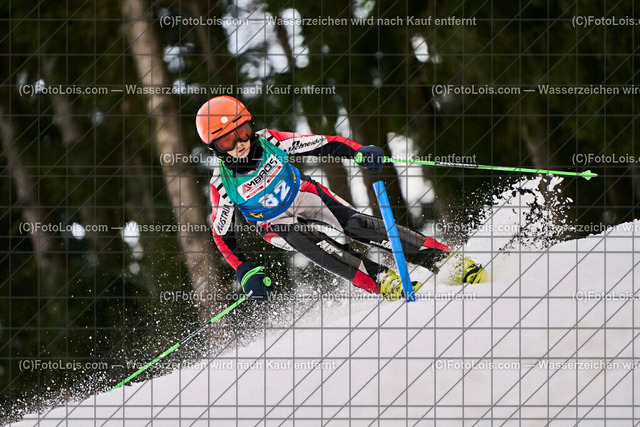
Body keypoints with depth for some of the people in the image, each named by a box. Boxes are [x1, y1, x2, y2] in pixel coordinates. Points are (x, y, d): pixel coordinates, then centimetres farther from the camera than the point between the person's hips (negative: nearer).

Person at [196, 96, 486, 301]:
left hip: (310, 198, 1)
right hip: (279, 227, -1)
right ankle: (384, 282, -37)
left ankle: (444, 258, -18)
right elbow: (222, 235, -11)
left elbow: (323, 145, -12)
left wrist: (360, 152, -27)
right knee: (302, 238, -34)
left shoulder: (269, 142, -17)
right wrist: (245, 273, -22)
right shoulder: (223, 184, -19)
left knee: (359, 225, -20)